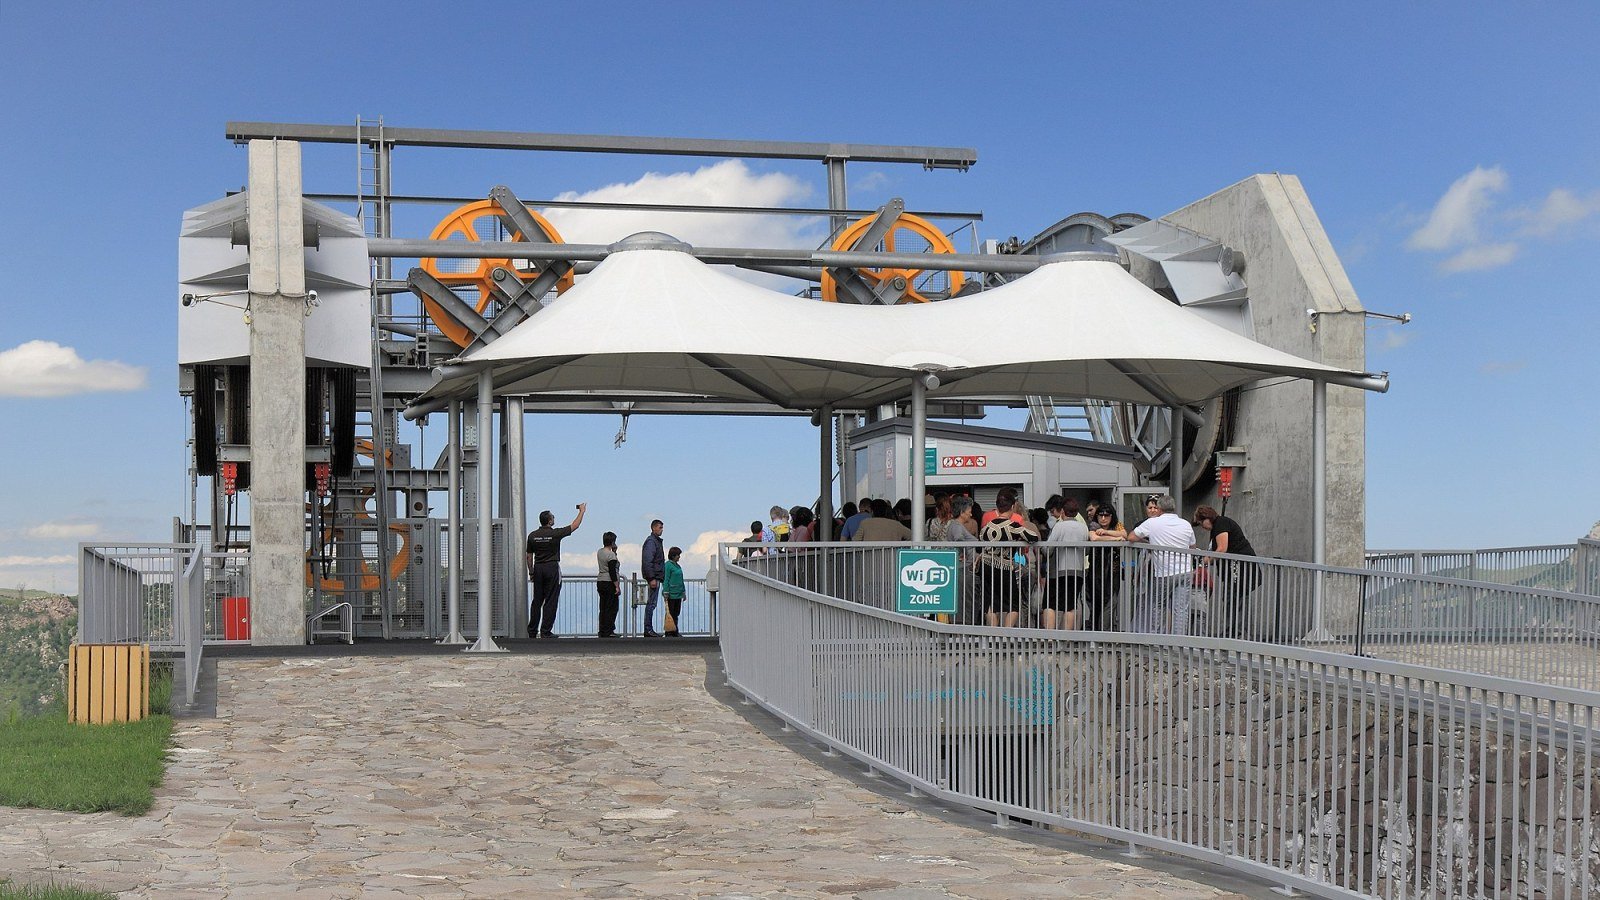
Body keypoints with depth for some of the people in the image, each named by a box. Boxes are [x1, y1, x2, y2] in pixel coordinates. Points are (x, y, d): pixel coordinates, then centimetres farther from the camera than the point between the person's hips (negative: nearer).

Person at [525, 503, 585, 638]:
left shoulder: (532, 535, 1)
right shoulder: (555, 533, -10)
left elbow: (528, 556, 6)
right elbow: (575, 525, 1)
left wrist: (531, 572, 16)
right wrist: (582, 511, 15)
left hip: (538, 568, 5)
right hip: (552, 568, -4)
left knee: (537, 600, 10)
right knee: (550, 601, -1)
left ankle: (532, 631, 12)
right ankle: (546, 631, -3)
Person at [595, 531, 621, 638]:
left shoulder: (599, 552, 9)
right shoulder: (611, 555, -15)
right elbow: (612, 573, -18)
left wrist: (614, 551, 13)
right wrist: (617, 586, -15)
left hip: (600, 582, 8)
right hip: (609, 583, -8)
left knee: (603, 608, 12)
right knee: (611, 608, -2)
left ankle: (602, 631, 13)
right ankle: (608, 632, -3)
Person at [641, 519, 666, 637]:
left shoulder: (656, 541, 20)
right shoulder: (651, 541, -12)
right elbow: (647, 561, -20)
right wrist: (652, 578, -23)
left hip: (656, 577, 10)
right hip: (653, 577, -10)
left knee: (651, 604, 10)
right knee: (651, 603, -9)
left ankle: (649, 630, 12)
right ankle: (648, 629, -8)